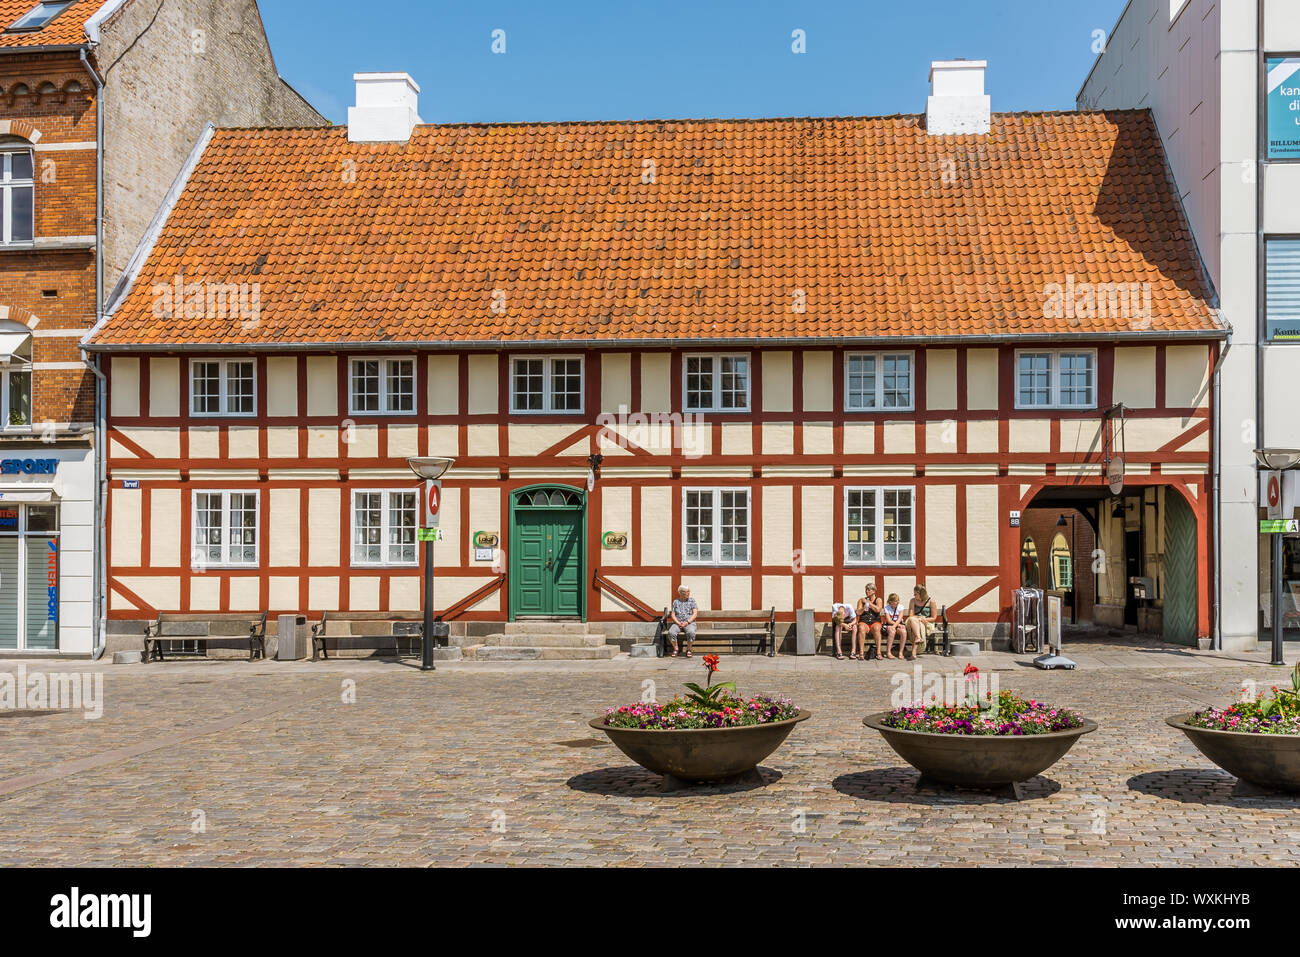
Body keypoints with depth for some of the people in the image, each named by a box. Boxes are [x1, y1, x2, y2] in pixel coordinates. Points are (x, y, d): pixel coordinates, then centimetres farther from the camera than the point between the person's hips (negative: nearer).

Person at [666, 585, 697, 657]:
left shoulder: (692, 600, 9)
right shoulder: (675, 602, 12)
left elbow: (695, 614, -1)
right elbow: (672, 615, 6)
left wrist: (687, 622, -15)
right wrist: (678, 623, -12)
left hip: (689, 623, -1)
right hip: (677, 623, 1)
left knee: (691, 632, -37)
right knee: (671, 632, -33)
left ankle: (688, 650, -17)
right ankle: (675, 649, -11)